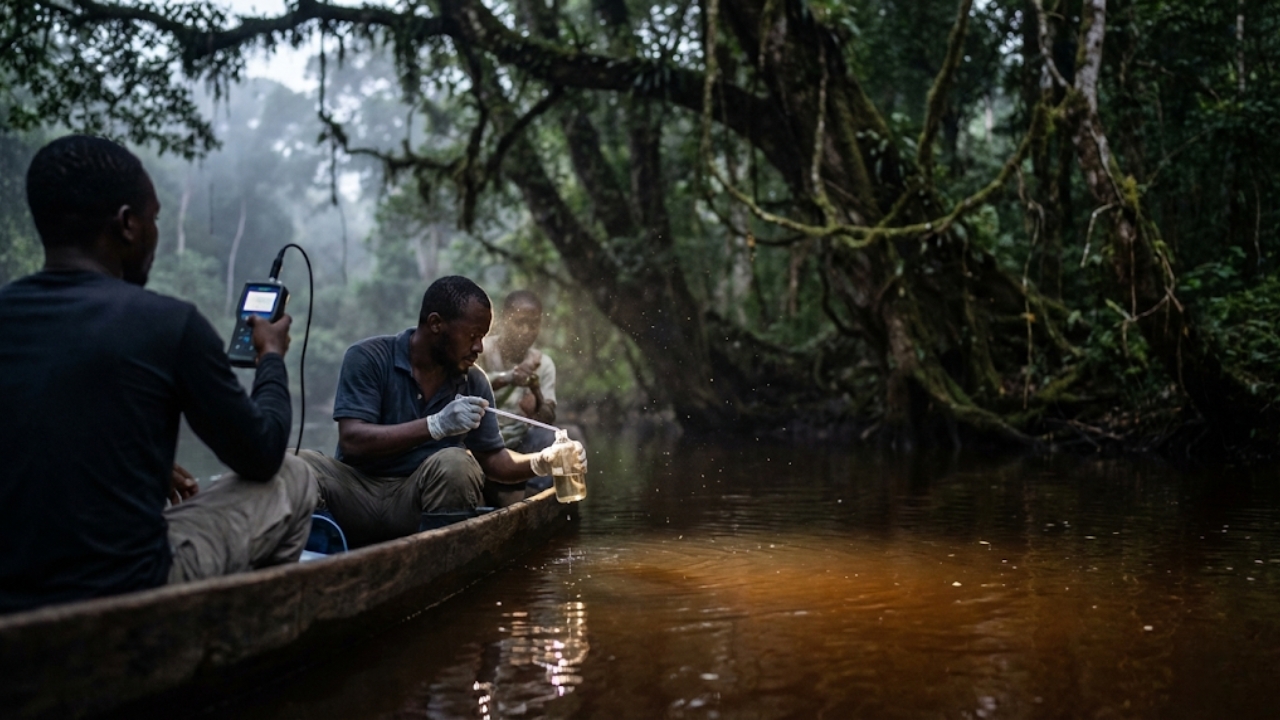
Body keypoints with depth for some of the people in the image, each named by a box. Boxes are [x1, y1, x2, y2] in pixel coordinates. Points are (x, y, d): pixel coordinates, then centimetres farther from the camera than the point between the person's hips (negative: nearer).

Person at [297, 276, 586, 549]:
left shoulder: (473, 382, 8)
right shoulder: (368, 358, -7)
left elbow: (492, 458, 13)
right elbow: (352, 440, -17)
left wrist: (542, 461, -8)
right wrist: (437, 425, -27)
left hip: (419, 501, 4)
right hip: (356, 493, -3)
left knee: (454, 463, -29)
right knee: (301, 466, -32)